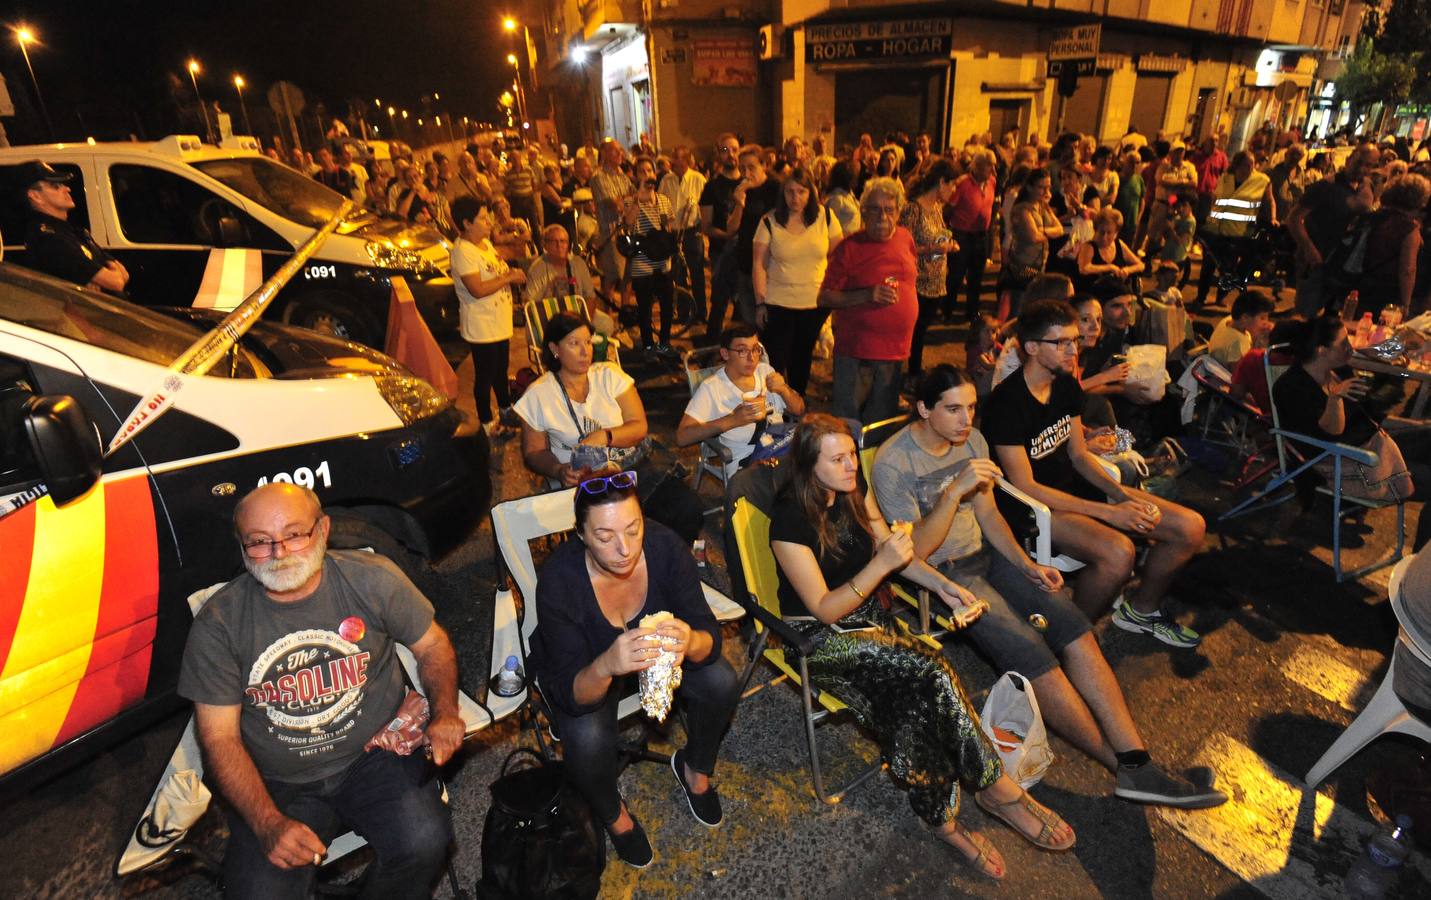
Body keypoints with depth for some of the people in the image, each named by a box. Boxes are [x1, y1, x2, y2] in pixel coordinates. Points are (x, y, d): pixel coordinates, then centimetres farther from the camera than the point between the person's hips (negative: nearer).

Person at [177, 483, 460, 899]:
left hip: (375, 758, -1)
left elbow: (432, 645, 4)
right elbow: (220, 738, -4)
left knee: (424, 840, -25)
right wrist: (269, 824, -15)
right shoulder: (218, 624, -8)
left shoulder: (372, 579, -9)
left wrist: (445, 713, -13)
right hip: (278, 785, 1)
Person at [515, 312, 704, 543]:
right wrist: (559, 471, -15)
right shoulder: (537, 396, 0)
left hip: (634, 467, 3)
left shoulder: (609, 374, 5)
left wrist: (605, 437, -18)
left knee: (690, 507, -18)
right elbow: (534, 453, 6)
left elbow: (640, 427, 0)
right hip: (579, 482, -2)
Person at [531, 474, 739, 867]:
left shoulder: (664, 546, -28)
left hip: (653, 650, 3)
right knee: (587, 740, -29)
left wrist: (690, 642, -49)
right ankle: (613, 813, 8)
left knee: (722, 682, -19)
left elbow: (709, 635, -24)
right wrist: (606, 666, -55)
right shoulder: (559, 579, -34)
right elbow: (570, 694, -32)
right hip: (584, 669, -2)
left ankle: (695, 767, 15)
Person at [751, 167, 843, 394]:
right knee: (774, 362, 0)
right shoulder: (770, 221, -7)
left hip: (816, 303, 2)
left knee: (803, 358, 18)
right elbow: (759, 264, -5)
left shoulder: (825, 216, -4)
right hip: (777, 304, -2)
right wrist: (760, 303, -9)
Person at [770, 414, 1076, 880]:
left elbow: (891, 548, 11)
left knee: (914, 698, -24)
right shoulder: (789, 522, -21)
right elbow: (824, 610, -19)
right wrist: (881, 565, -29)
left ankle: (941, 817, -8)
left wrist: (942, 584, -5)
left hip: (869, 614, 6)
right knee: (929, 671, -26)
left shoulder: (854, 490, -1)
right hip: (820, 637, -6)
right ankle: (998, 788, -8)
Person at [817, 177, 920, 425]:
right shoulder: (850, 246, -8)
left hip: (895, 350, 5)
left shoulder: (906, 238, 7)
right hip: (856, 351, -5)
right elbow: (825, 298, -12)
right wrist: (867, 295, -22)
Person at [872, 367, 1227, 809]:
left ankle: (1137, 761, -8)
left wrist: (1026, 565, 0)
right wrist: (953, 492, -31)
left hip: (985, 554, 7)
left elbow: (988, 514, 12)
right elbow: (914, 550, -20)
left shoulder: (972, 440, 5)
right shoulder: (892, 463, -17)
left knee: (1074, 626, -12)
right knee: (1032, 654, -21)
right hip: (940, 573, -7)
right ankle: (1123, 764, -3)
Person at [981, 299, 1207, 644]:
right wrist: (1109, 512, -21)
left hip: (1075, 489, 8)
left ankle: (1141, 608, 23)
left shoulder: (1067, 386, 5)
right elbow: (1026, 488, -21)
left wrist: (1122, 494, -7)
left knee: (1190, 527, 1)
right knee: (1117, 552, -33)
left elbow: (1079, 456, 12)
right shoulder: (1006, 402, -21)